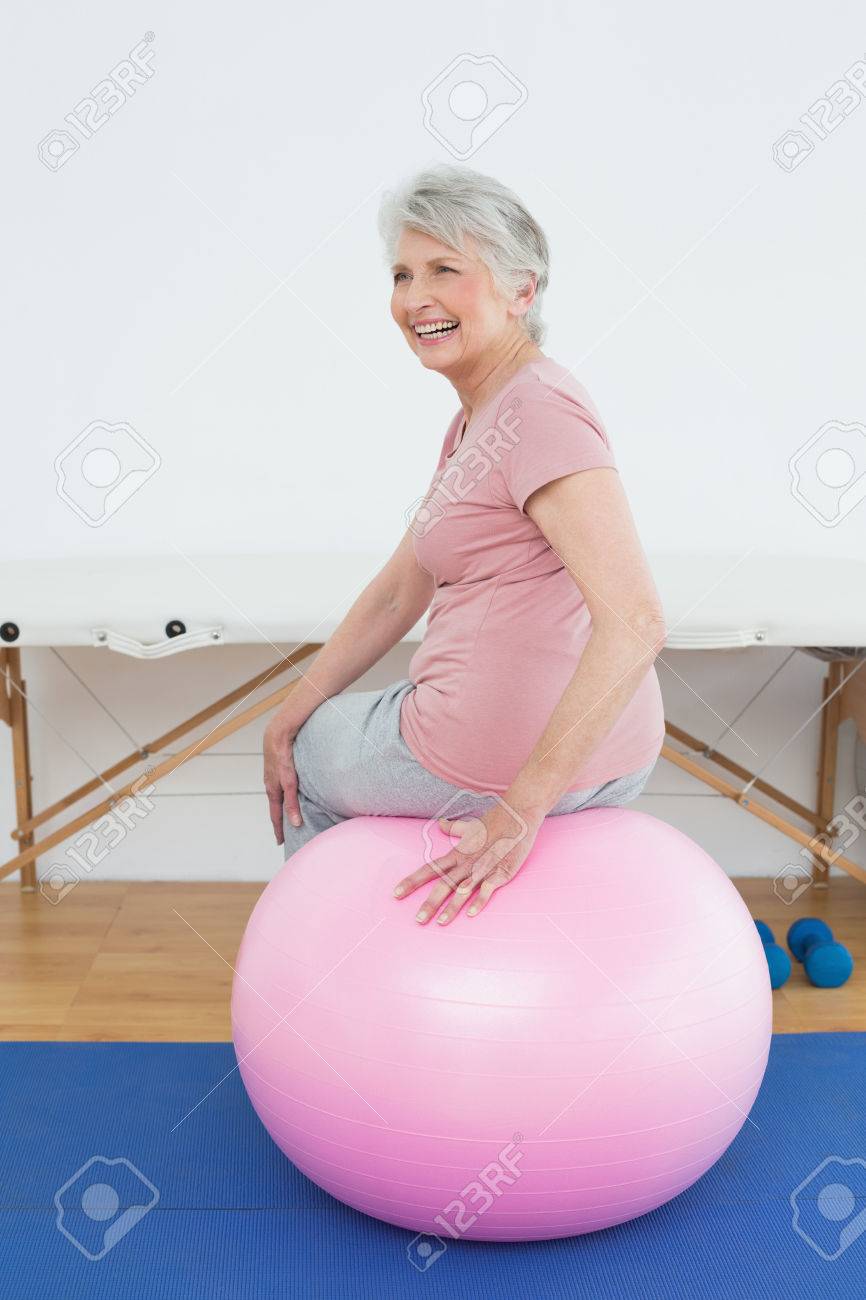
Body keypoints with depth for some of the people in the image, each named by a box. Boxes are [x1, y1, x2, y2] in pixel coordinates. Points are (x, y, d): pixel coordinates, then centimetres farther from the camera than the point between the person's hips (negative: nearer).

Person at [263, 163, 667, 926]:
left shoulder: (538, 411, -20)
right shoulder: (477, 418, 11)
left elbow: (635, 622, -29)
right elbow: (401, 592, 15)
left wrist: (519, 810, -27)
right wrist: (290, 713, 12)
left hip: (504, 754, -9)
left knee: (310, 760, 18)